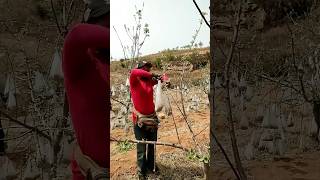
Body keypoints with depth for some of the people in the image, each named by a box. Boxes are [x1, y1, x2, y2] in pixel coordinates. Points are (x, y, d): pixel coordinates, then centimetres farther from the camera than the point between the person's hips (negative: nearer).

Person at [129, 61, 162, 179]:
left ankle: (151, 165, 35)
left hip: (152, 118, 5)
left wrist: (156, 78, -19)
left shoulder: (150, 81, 8)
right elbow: (134, 72, -27)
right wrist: (151, 75, -29)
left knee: (152, 144, 15)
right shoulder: (134, 81, -8)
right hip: (139, 119, -5)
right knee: (141, 147, 3)